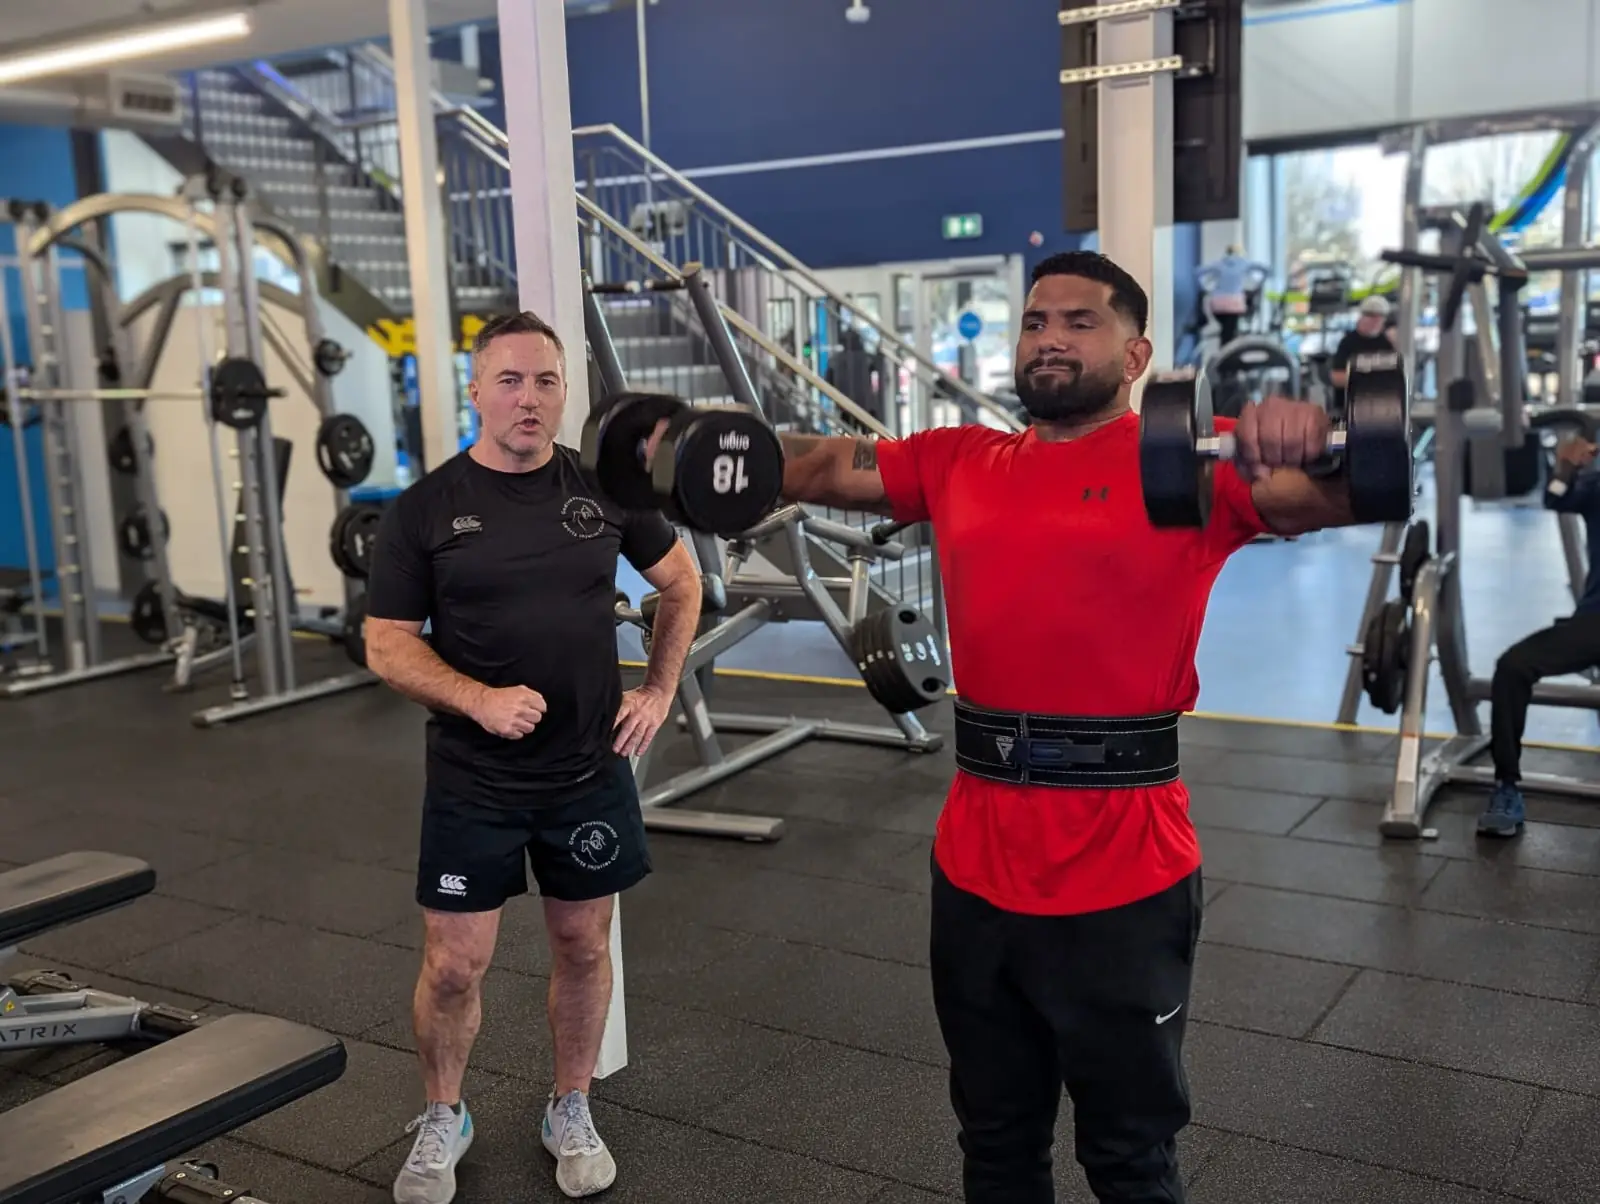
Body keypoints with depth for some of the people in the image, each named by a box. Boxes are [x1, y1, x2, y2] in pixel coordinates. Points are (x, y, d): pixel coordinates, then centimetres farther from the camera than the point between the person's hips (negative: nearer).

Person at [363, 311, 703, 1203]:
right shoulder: (426, 509, -6)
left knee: (584, 947, 13)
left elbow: (683, 584, 12)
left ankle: (572, 1112, 34)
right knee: (455, 966, 4)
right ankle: (443, 1119, 30)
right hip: (472, 782, -2)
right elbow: (387, 644, -6)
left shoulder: (605, 489, 0)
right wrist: (480, 699, -21)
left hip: (592, 771, 2)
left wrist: (659, 691, 3)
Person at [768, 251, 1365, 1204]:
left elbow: (1339, 495, -19)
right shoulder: (961, 463, 8)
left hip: (1122, 878, -4)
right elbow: (822, 468, 13)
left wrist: (1311, 439, -40)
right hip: (977, 866, 5)